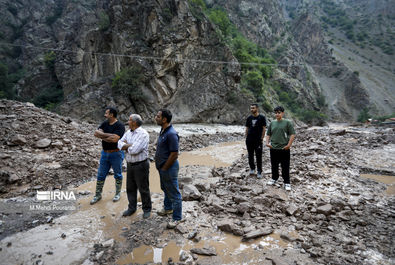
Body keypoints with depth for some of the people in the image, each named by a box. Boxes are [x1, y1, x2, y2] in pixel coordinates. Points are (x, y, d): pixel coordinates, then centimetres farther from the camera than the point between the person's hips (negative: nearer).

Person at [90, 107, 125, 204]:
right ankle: (98, 195, 26)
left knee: (118, 175, 10)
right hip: (105, 153, 6)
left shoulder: (119, 126, -15)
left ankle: (118, 194, 27)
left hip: (116, 154, -6)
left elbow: (114, 139, -28)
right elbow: (96, 133, -7)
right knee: (100, 175, 12)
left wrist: (102, 136, -15)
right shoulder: (105, 123, 6)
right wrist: (109, 135, -19)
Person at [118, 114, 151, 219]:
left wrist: (126, 145, -7)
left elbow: (134, 150, -26)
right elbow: (120, 144, -1)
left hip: (141, 165, -7)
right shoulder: (128, 132, 7)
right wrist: (130, 145, -18)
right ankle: (132, 208, 33)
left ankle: (147, 209, 23)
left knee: (143, 189, 6)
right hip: (130, 164, 7)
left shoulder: (143, 134, -19)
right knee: (130, 188, 16)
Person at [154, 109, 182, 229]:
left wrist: (164, 168, -16)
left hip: (169, 168, -10)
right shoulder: (163, 131, 6)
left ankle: (177, 218, 20)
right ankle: (168, 208, 48)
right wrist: (158, 163, 13)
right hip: (162, 167, 10)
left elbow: (174, 154, -25)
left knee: (174, 193, 5)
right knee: (165, 189, 27)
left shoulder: (171, 134, -26)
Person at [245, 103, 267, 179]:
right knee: (250, 155, 11)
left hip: (258, 140, -4)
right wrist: (246, 138, 6)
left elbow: (264, 128, -4)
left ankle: (259, 172, 9)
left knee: (258, 156, 0)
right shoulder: (249, 118, 8)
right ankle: (252, 168, 28)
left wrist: (261, 138, -9)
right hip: (249, 140, 4)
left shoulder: (261, 117, -3)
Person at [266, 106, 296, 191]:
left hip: (284, 149, -4)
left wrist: (289, 145, -13)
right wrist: (267, 142, 1)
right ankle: (274, 178, 34)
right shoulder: (272, 123, 9)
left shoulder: (287, 122, -3)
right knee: (274, 165, 16)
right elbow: (268, 134, 16)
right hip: (273, 148, 4)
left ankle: (287, 182, 15)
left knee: (285, 167, 3)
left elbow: (292, 134, -6)